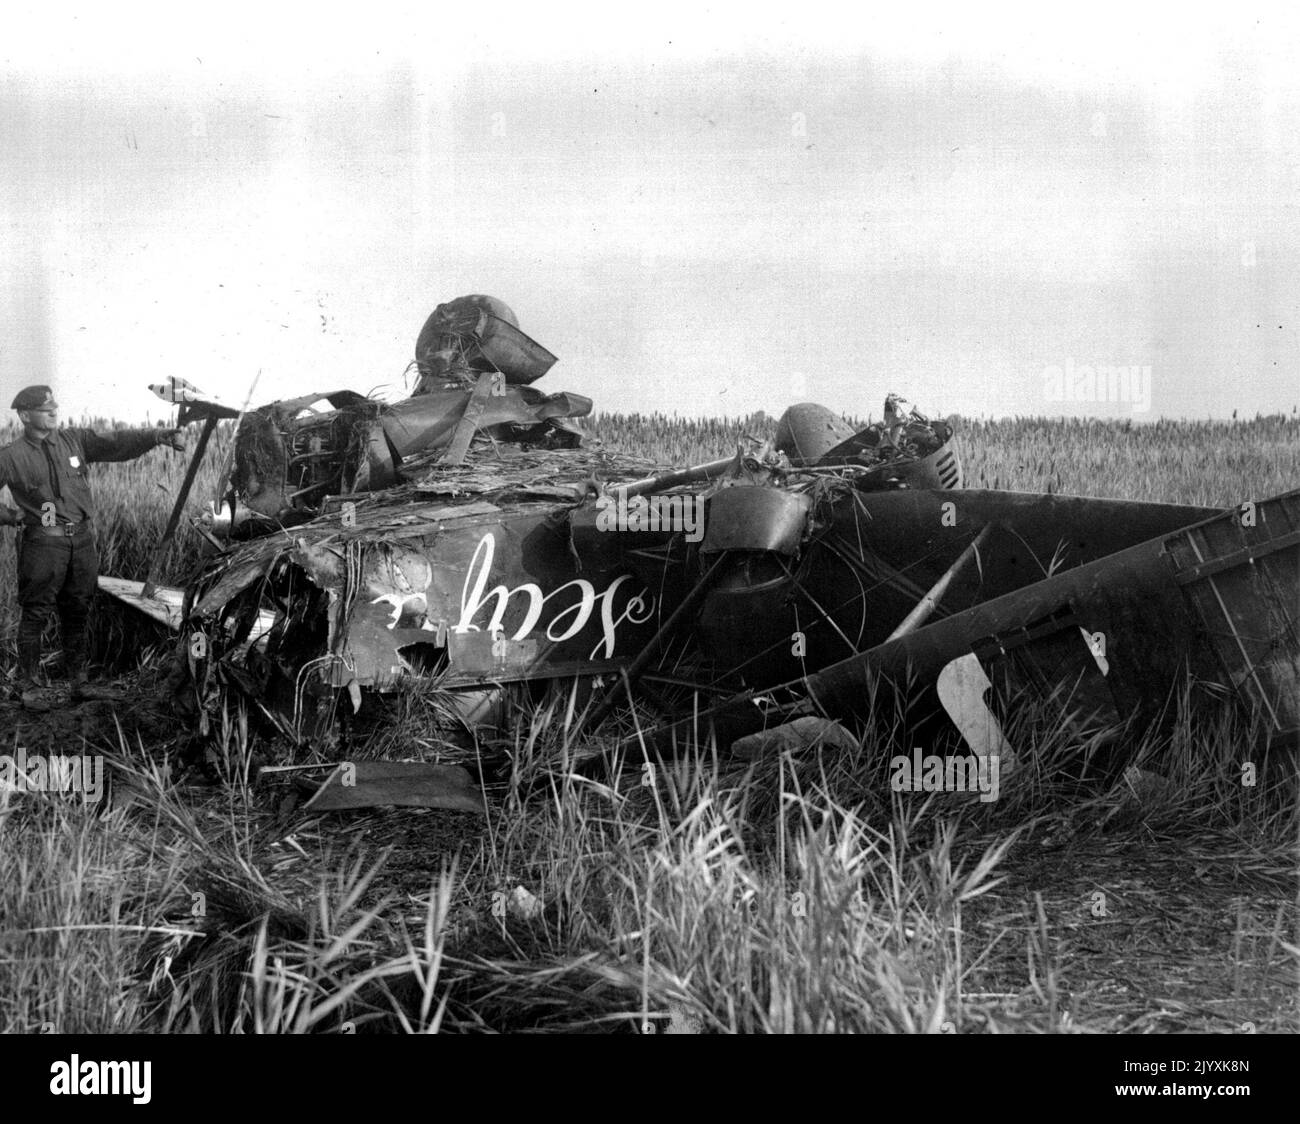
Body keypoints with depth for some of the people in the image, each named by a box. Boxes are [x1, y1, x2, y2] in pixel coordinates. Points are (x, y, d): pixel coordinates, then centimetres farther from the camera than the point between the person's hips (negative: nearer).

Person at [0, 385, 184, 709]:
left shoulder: (74, 440, 9)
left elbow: (116, 443, 1)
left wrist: (158, 436, -9)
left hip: (82, 539, 5)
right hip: (43, 542, -4)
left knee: (77, 614, 11)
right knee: (35, 615, -1)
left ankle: (79, 682, 19)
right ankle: (28, 685, 9)